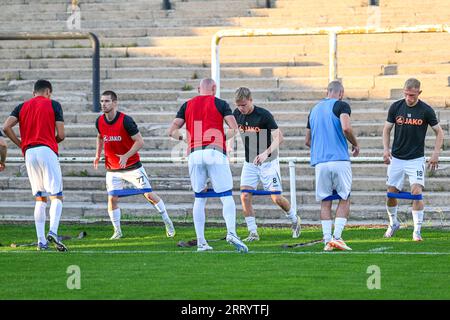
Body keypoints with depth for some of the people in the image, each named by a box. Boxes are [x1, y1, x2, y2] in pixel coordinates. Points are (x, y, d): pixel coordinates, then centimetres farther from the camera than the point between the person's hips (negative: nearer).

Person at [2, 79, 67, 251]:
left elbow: (6, 127, 0)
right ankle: (53, 232, -26)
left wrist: (20, 143, 10)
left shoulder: (22, 106, 15)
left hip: (29, 153, 4)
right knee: (56, 197, -4)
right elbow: (61, 135, 0)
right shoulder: (53, 105, 5)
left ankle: (41, 241, 4)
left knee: (40, 199, 11)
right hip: (47, 151, -4)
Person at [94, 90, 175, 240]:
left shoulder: (125, 120, -20)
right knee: (112, 199, -9)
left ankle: (167, 222, 16)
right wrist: (98, 154, 11)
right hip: (112, 169, 4)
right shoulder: (99, 121, -3)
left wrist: (126, 156, -27)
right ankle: (117, 231, 6)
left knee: (149, 195, -1)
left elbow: (139, 141, -17)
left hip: (132, 166, -4)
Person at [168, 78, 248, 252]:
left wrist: (182, 137, 29)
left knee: (199, 198, 12)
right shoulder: (220, 104, 5)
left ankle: (200, 241, 7)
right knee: (226, 197, -3)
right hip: (215, 152, -3)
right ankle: (231, 232, -24)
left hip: (194, 154, 3)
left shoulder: (187, 105, 13)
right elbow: (235, 128, -4)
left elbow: (172, 130, 11)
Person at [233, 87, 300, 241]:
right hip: (250, 163, 5)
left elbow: (278, 137, -24)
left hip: (268, 162, -5)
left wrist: (266, 153, -38)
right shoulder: (237, 114, -3)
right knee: (245, 196, -11)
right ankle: (253, 233, -2)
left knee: (276, 198, -6)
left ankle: (294, 219, 23)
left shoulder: (264, 115, -20)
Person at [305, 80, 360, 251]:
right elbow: (346, 128, -18)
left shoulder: (314, 109, 17)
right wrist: (355, 145, -1)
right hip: (340, 160, -4)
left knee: (325, 202, 8)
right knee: (344, 199, 6)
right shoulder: (341, 106, -1)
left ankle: (327, 240, 1)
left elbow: (307, 141, 22)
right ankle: (337, 237, -6)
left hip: (319, 162, 4)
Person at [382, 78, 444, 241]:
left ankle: (417, 231, -9)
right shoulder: (396, 107, -2)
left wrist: (436, 153, -9)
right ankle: (393, 223, 30)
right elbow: (387, 129, 8)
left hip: (416, 159, -3)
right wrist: (386, 149, -7)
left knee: (416, 192, -15)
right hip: (396, 158, 3)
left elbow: (439, 132, 2)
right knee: (391, 194, 5)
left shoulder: (426, 110, -8)